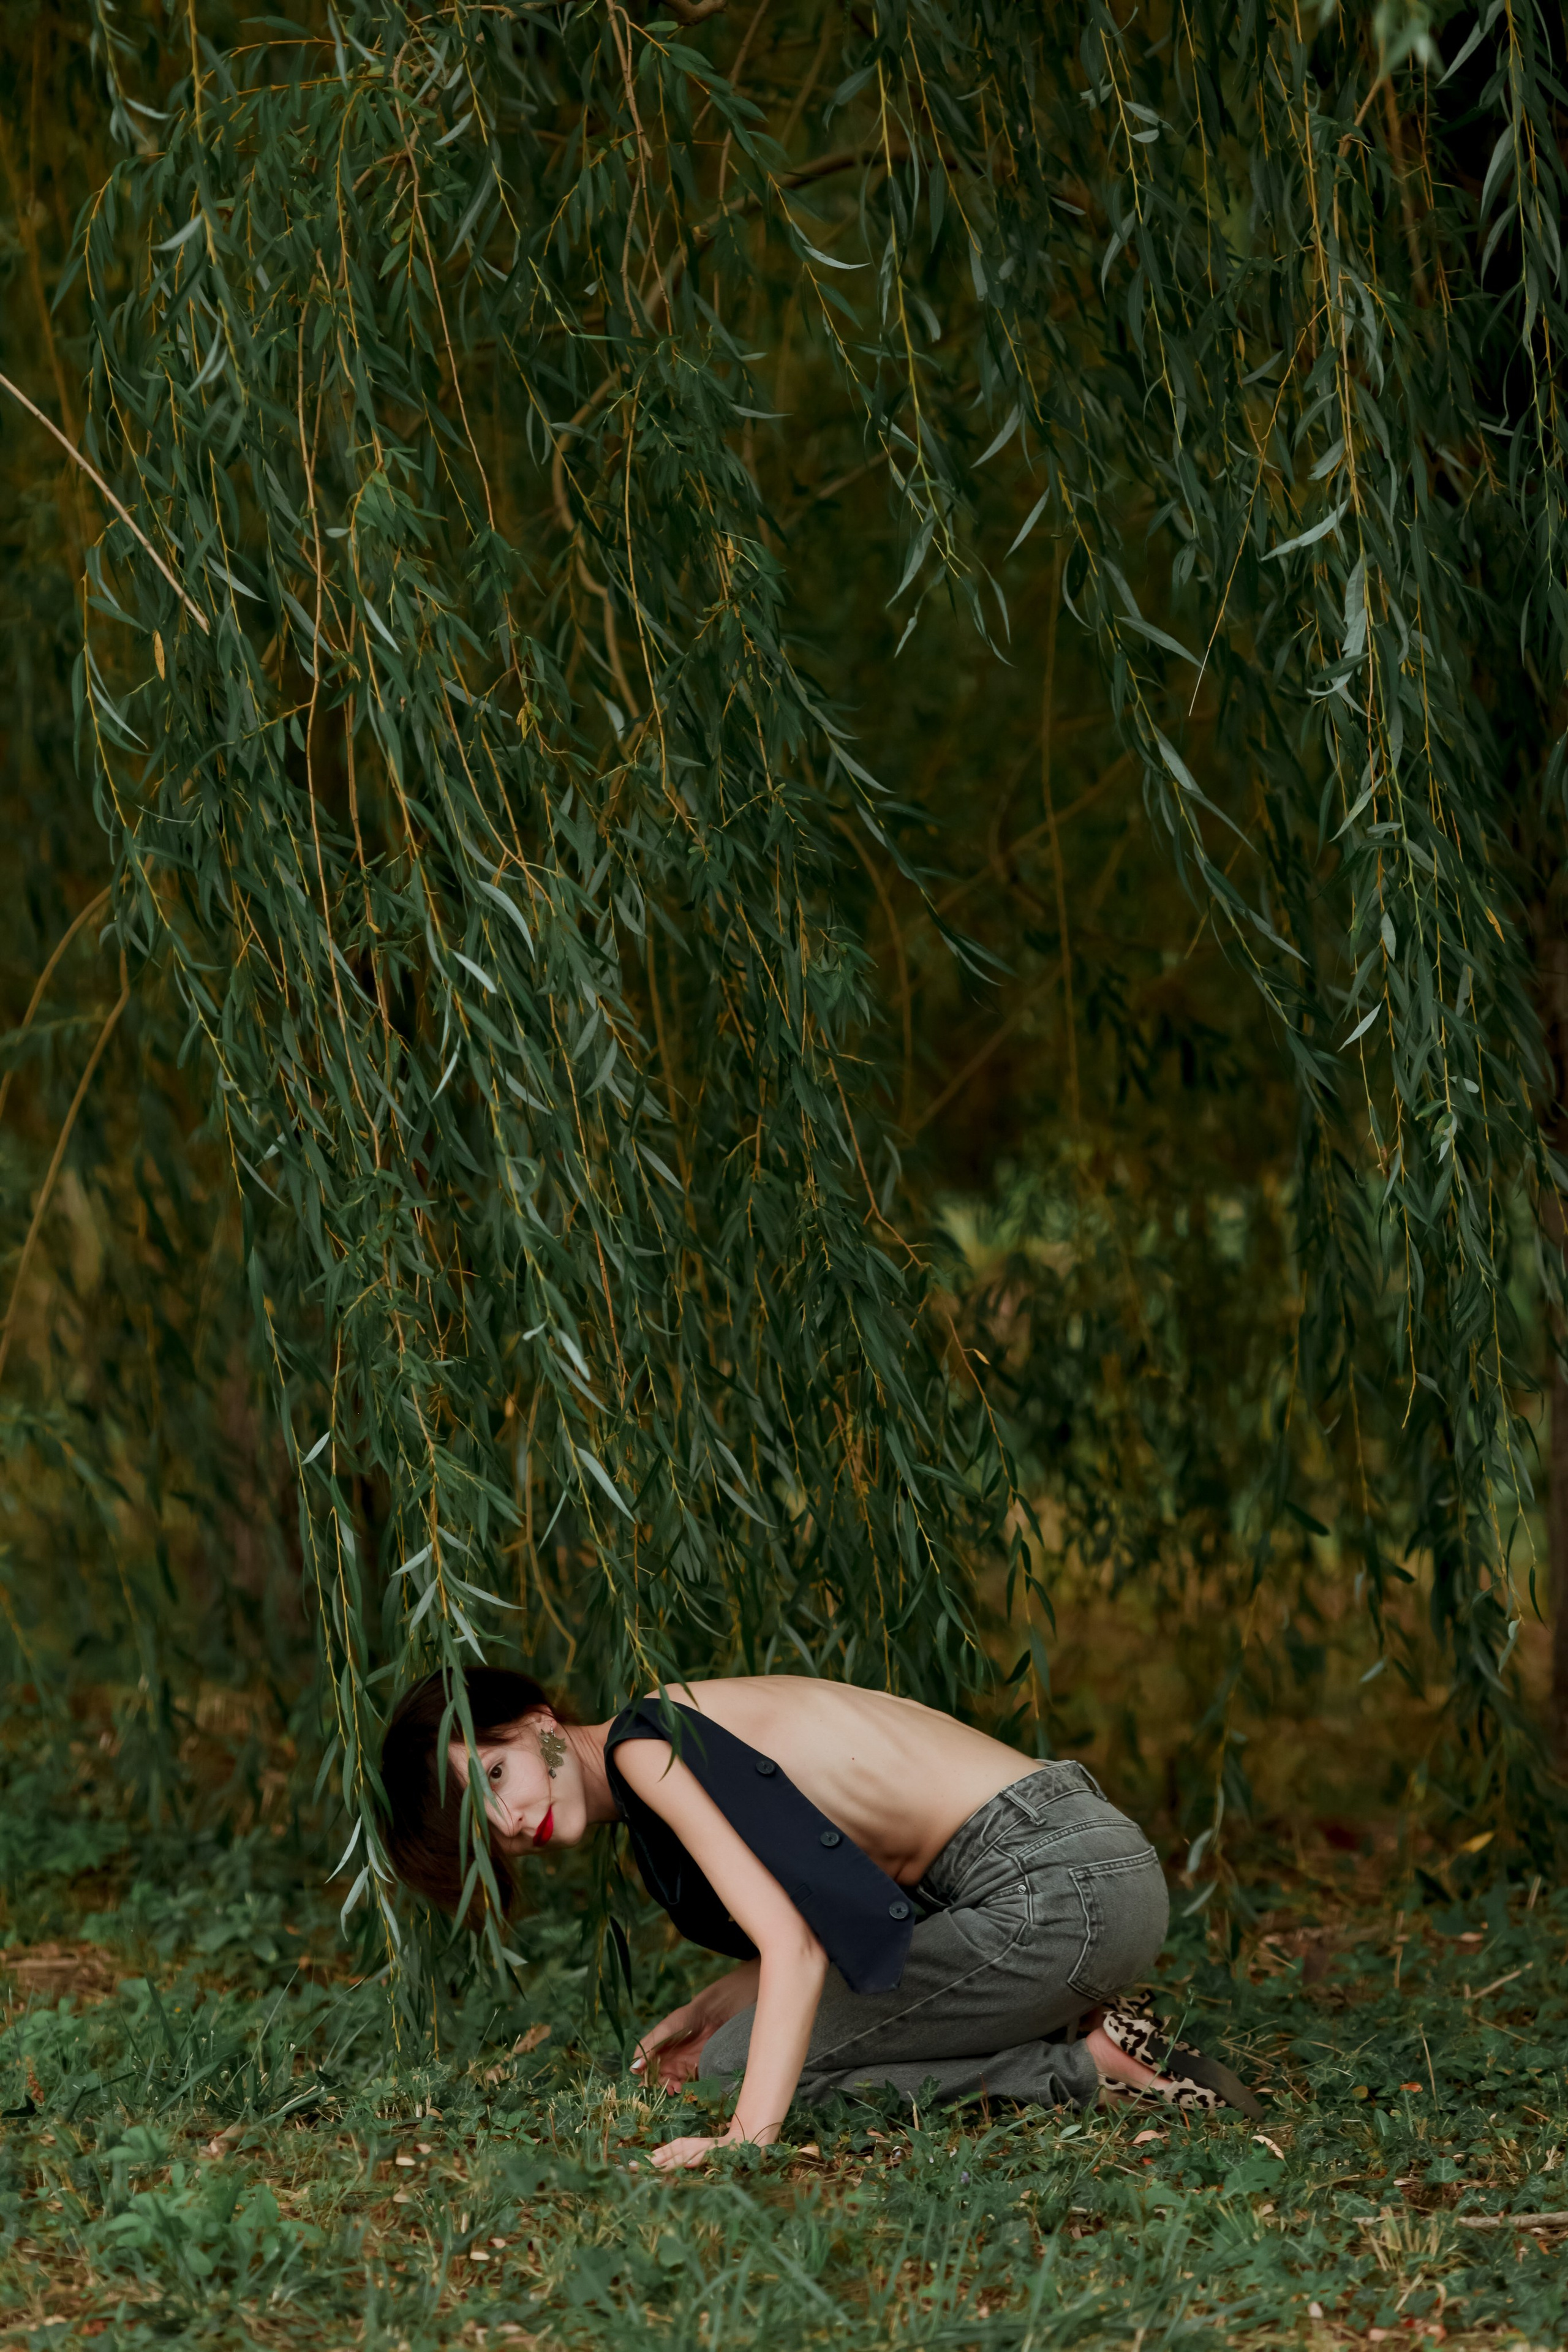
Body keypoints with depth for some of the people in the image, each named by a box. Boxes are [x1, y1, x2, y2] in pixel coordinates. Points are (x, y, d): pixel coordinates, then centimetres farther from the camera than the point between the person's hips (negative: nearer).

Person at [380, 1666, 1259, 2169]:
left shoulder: (646, 1745, -11)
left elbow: (795, 1947, -19)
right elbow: (828, 1914, 22)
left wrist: (749, 2136, -25)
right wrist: (709, 2010, 13)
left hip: (1053, 1885, -10)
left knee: (737, 2064, -4)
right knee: (742, 2052, 20)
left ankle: (1091, 2065, -5)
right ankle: (1080, 2037, 10)